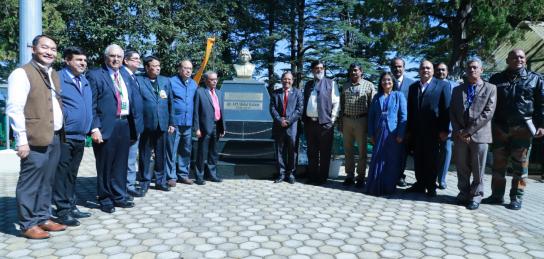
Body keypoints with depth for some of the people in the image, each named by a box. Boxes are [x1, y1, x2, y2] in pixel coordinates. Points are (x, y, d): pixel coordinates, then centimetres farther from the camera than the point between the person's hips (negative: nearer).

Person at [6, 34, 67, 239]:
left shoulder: (54, 75, 17)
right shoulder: (22, 73, -8)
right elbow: (14, 109, -14)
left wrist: (59, 132, 14)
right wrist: (21, 140, -17)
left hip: (54, 137, 8)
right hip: (36, 139, -8)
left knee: (47, 182, 13)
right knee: (30, 183, 0)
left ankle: (43, 218, 24)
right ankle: (28, 224, 10)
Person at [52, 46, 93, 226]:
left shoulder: (85, 81, 16)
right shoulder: (58, 78, -8)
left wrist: (90, 127, 16)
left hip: (80, 136, 7)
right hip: (64, 136, -7)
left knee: (72, 174, 15)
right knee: (62, 174, -1)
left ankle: (71, 207, 24)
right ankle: (63, 211, 5)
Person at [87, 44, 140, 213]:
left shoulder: (126, 75, 15)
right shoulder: (95, 76, -4)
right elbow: (91, 105, -8)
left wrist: (132, 124, 11)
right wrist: (94, 128, -16)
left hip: (125, 125, 6)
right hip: (106, 126, -5)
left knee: (121, 164, 14)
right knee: (105, 165, 5)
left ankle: (119, 196, 27)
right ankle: (105, 199, 19)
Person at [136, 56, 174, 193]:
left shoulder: (166, 81, 11)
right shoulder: (138, 80, -1)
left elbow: (170, 103, 10)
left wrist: (171, 122, 6)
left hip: (162, 124, 3)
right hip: (146, 124, -3)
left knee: (161, 154, 11)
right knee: (145, 155, 7)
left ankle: (160, 181, 23)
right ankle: (145, 182, 18)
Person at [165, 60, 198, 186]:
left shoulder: (194, 84, 12)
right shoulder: (171, 82, -4)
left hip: (188, 123, 5)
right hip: (174, 122, -5)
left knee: (186, 150, 12)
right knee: (172, 151, 0)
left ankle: (183, 174, 23)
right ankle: (171, 176, 9)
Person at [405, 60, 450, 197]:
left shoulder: (441, 86, 0)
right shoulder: (413, 87, 12)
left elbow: (446, 109, -5)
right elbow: (410, 109, 12)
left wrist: (444, 129, -10)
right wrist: (409, 129, 8)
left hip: (432, 130, -4)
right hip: (416, 131, 4)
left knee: (432, 159, 5)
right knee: (418, 159, 7)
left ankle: (431, 187, 16)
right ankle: (420, 184, 18)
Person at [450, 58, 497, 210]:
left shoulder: (490, 88, 4)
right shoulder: (457, 90, 14)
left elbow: (488, 113, -7)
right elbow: (452, 112, 9)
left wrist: (469, 130, -13)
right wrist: (459, 132, -5)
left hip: (479, 135, -3)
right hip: (460, 136, 3)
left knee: (478, 169, 4)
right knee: (462, 168, 9)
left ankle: (476, 196, 15)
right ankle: (464, 193, 22)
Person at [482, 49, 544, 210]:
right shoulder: (496, 79, 10)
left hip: (523, 128, -2)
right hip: (500, 127, 2)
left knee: (520, 164, 2)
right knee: (498, 163, 7)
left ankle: (516, 198, 10)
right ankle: (497, 195, 16)